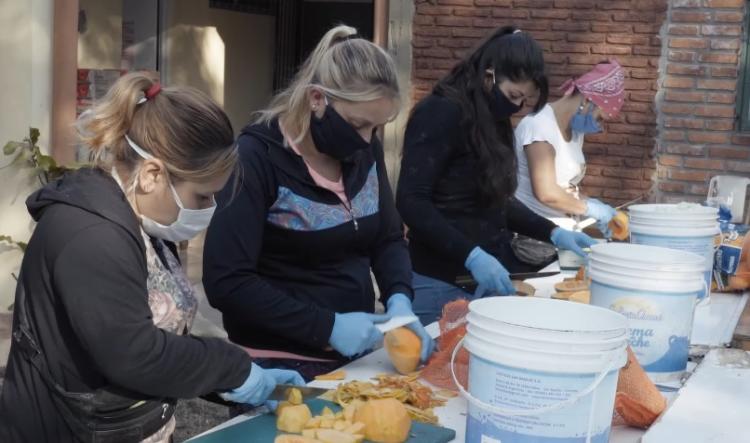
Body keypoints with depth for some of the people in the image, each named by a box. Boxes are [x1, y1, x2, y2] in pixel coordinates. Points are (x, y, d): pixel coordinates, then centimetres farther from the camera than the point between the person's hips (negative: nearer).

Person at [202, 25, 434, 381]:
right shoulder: (257, 158, -18)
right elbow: (226, 282, -21)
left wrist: (399, 298, -11)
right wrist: (327, 326, -25)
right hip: (282, 367, -6)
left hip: (357, 355, 6)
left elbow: (388, 239, 9)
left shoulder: (365, 150, -1)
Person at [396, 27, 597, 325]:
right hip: (442, 284, -8)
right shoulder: (441, 114, -13)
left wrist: (553, 233, 10)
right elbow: (411, 202, -19)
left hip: (483, 279, 8)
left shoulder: (493, 122, 12)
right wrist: (472, 256, -26)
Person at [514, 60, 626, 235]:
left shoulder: (575, 129, 11)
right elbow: (546, 193, -22)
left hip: (562, 234, 8)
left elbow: (566, 188, 13)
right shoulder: (540, 125, -16)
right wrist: (591, 208, -11)